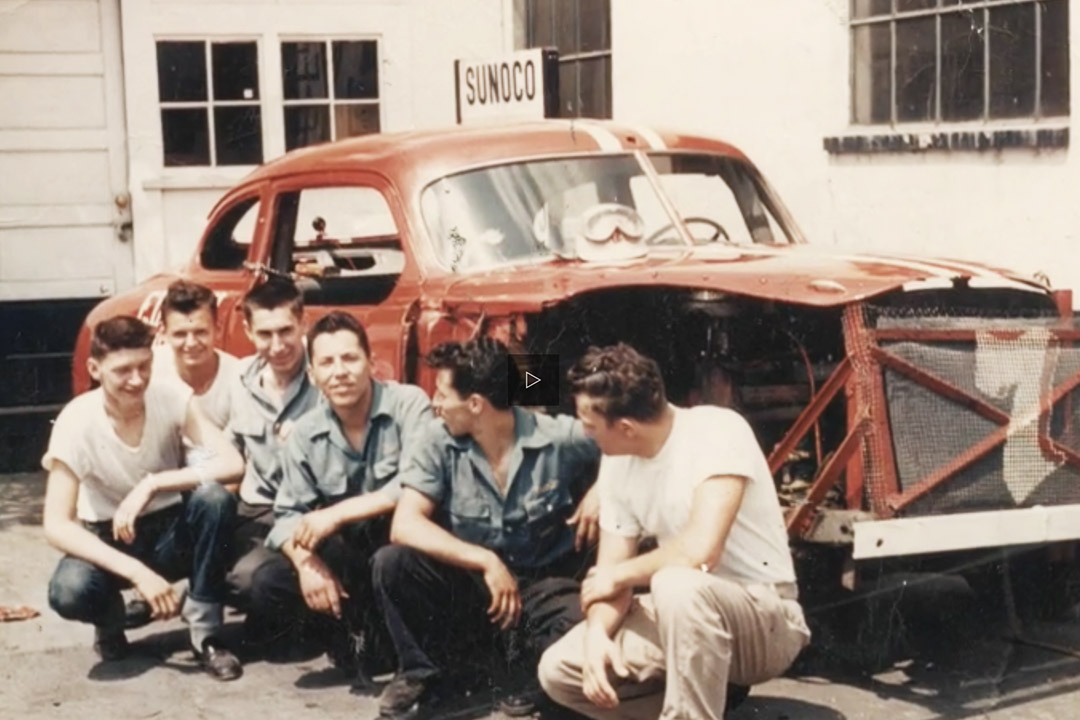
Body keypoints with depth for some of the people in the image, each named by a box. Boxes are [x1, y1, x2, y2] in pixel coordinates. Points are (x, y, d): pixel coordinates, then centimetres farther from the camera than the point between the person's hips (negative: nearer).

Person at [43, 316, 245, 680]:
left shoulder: (172, 398, -17)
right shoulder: (76, 422, -22)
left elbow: (233, 463, -27)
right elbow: (56, 526, -26)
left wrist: (151, 485, -34)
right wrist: (137, 572, -35)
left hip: (170, 531, 2)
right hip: (108, 539, -1)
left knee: (213, 496, -31)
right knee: (68, 592, -34)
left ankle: (205, 633, -15)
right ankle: (110, 618, 6)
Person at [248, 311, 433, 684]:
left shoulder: (408, 404, -14)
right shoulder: (305, 434, 0)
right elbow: (289, 513, -2)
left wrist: (336, 514, -27)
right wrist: (308, 562, -23)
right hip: (348, 558, 4)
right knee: (267, 585, -19)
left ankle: (372, 633, -16)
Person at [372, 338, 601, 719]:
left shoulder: (560, 439, -12)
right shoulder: (439, 441, -8)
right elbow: (405, 526, -17)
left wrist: (600, 491, -18)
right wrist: (485, 561, -26)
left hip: (541, 585, -2)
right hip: (468, 582, 2)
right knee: (391, 563, -25)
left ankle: (523, 671, 1)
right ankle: (421, 670, 1)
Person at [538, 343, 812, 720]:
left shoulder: (718, 431, -23)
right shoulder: (616, 463, -1)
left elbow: (701, 551, -35)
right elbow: (609, 576, 1)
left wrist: (618, 574, -17)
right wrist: (598, 633, -21)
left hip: (767, 621, -7)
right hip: (688, 617, 7)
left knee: (676, 586, -38)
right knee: (559, 670, -7)